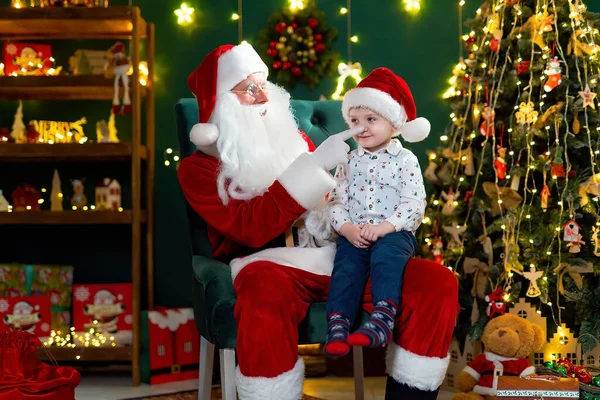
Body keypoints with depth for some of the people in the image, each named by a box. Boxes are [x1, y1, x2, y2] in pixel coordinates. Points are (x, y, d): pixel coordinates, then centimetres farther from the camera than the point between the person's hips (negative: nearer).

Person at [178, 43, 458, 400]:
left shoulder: (291, 137, 20)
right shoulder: (198, 169, 3)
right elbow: (252, 227, -14)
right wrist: (314, 164, -18)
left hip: (333, 256, 5)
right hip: (272, 266, -5)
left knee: (438, 284, -16)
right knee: (266, 291, -43)